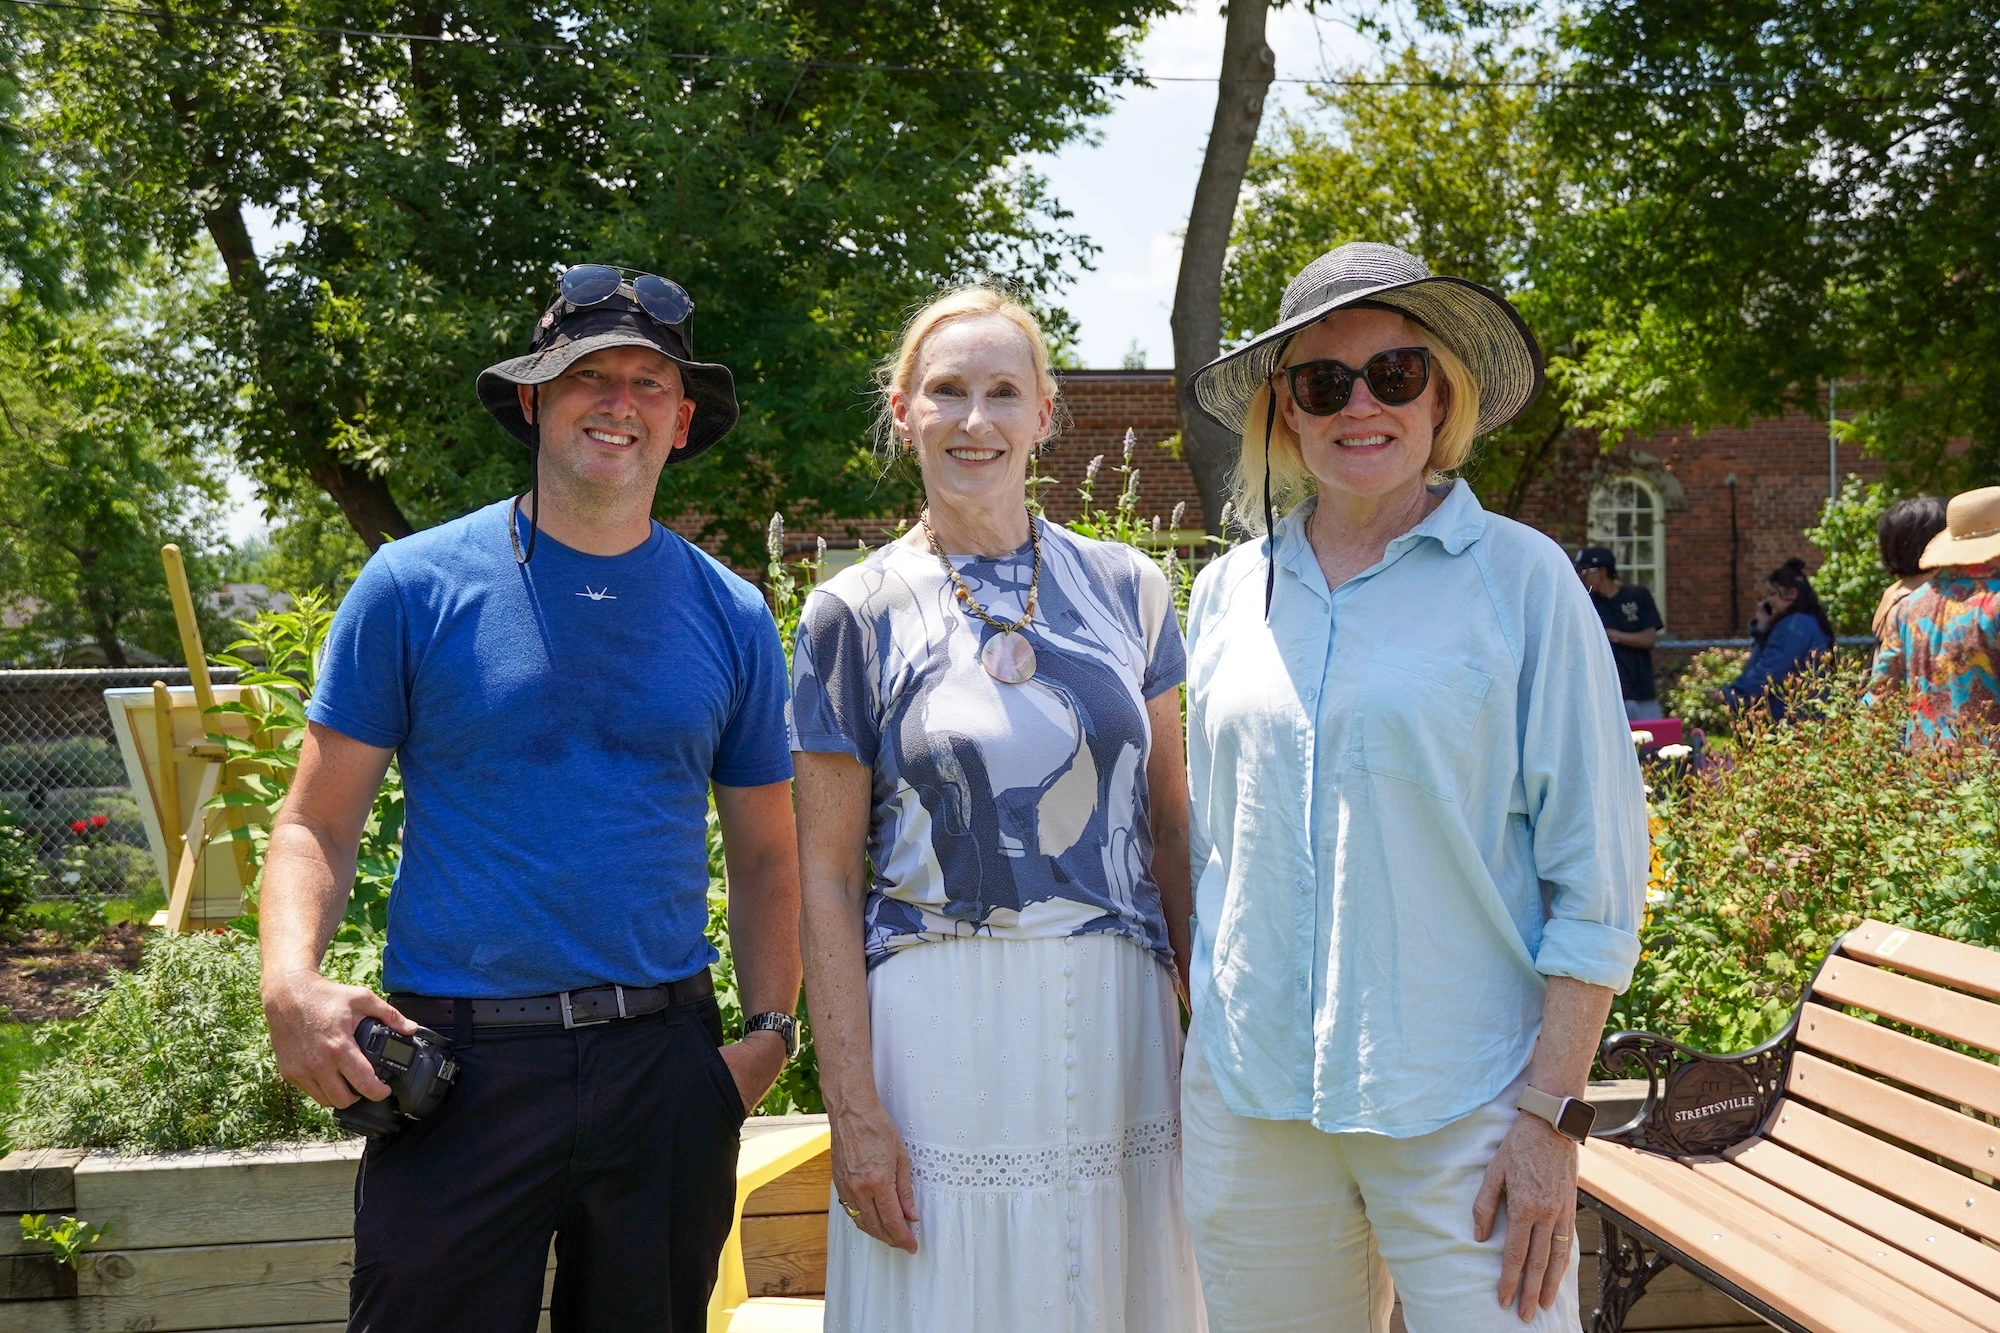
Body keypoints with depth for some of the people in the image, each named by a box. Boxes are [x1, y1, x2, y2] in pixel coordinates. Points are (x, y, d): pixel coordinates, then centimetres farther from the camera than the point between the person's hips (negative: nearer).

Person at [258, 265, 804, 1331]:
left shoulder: (731, 616, 7)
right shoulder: (415, 586, -1)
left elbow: (763, 854, 12)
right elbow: (317, 823, 0)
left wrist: (771, 1027, -1)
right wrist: (291, 982, -18)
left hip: (665, 1065, 3)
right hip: (458, 1068, -2)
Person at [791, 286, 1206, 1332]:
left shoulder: (1124, 589, 6)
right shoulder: (856, 613, -1)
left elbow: (1170, 821, 10)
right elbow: (827, 875, -2)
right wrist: (853, 1109, -8)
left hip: (1119, 1018, 3)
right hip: (935, 1024, -2)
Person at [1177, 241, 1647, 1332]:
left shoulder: (1520, 577, -4)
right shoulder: (1231, 591, 7)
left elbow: (1598, 872, -4)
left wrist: (1551, 1114, -9)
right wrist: (1201, 1050, 13)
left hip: (1464, 1113, -3)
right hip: (1251, 1104, 3)